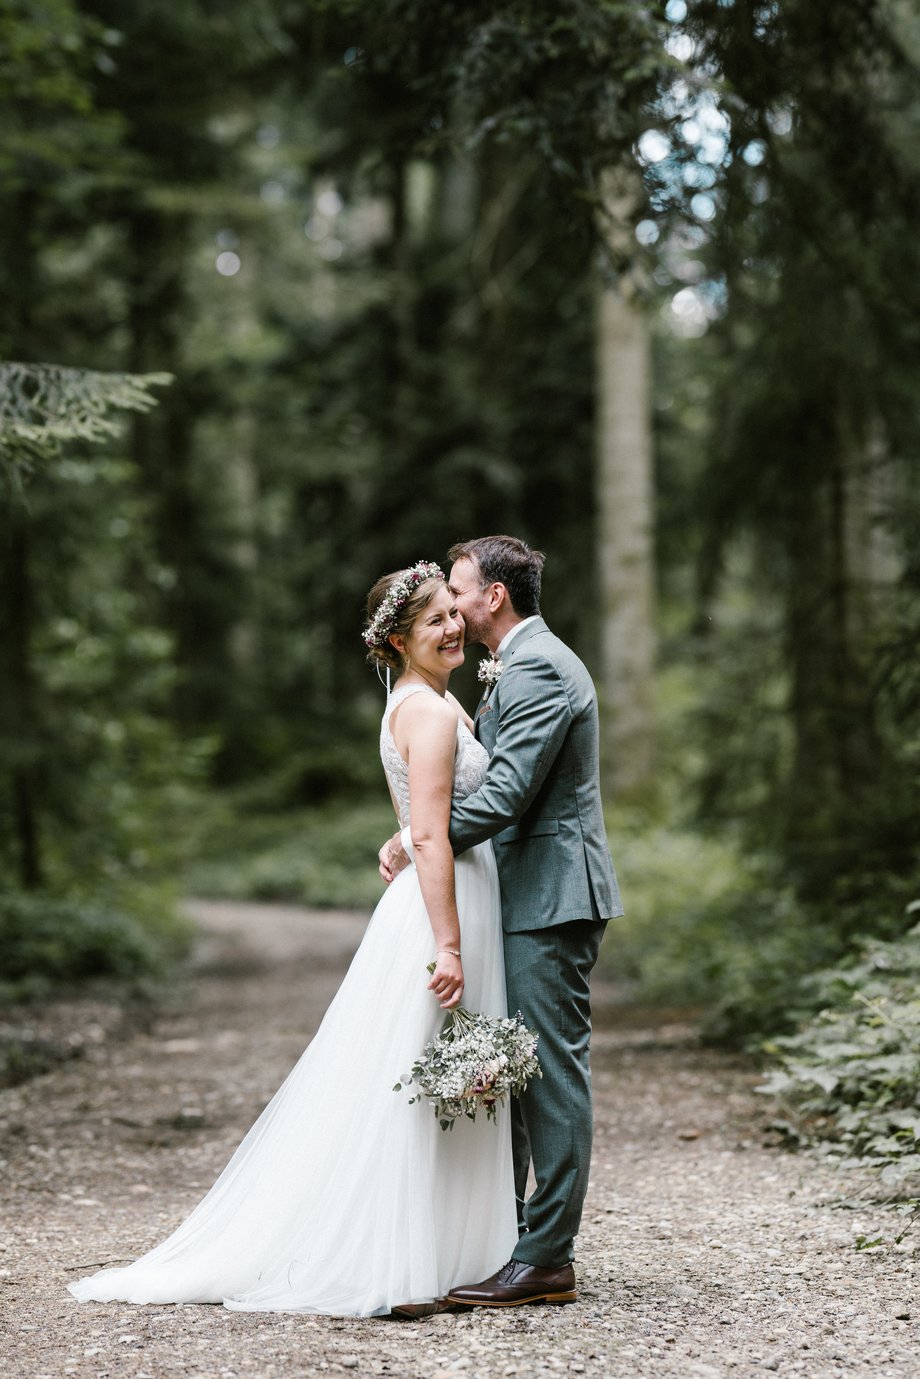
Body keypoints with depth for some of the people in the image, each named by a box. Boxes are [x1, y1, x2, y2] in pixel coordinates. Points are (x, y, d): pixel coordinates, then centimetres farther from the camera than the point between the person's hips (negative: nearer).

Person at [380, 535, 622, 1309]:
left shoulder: (539, 670, -15)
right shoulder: (521, 666, 19)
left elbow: (506, 793, -23)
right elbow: (492, 780, 18)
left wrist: (422, 844, -12)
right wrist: (417, 836, 4)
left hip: (551, 899, -11)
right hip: (528, 899, 11)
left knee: (551, 1070, -7)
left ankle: (548, 1259, -2)